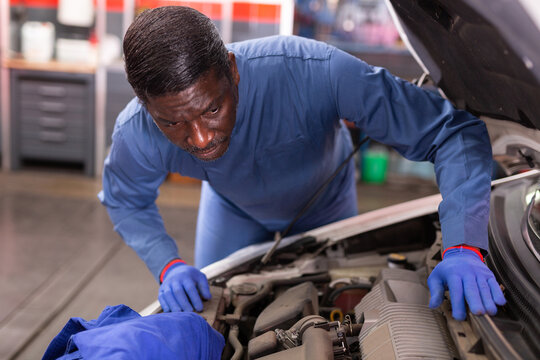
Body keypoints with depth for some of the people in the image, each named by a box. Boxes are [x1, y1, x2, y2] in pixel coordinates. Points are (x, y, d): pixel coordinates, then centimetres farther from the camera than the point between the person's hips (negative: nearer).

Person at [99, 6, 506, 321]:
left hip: (321, 201, -1)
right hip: (233, 207, 1)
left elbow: (456, 131, -42)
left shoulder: (312, 72, -48)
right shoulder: (136, 134, -36)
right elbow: (125, 200, -10)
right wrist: (168, 266, -28)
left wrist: (463, 248, -55)